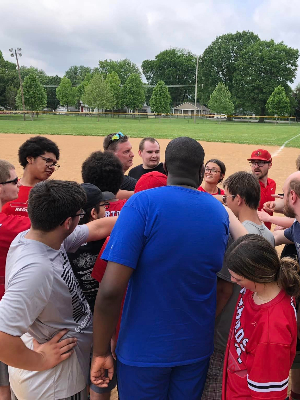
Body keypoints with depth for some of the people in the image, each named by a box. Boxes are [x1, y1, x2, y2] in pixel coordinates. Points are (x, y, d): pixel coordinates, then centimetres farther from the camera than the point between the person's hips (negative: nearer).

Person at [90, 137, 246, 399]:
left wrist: (101, 351, -12)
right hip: (197, 348, 4)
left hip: (143, 348, -4)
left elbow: (111, 289, -24)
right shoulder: (220, 212, -4)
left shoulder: (142, 203, -19)